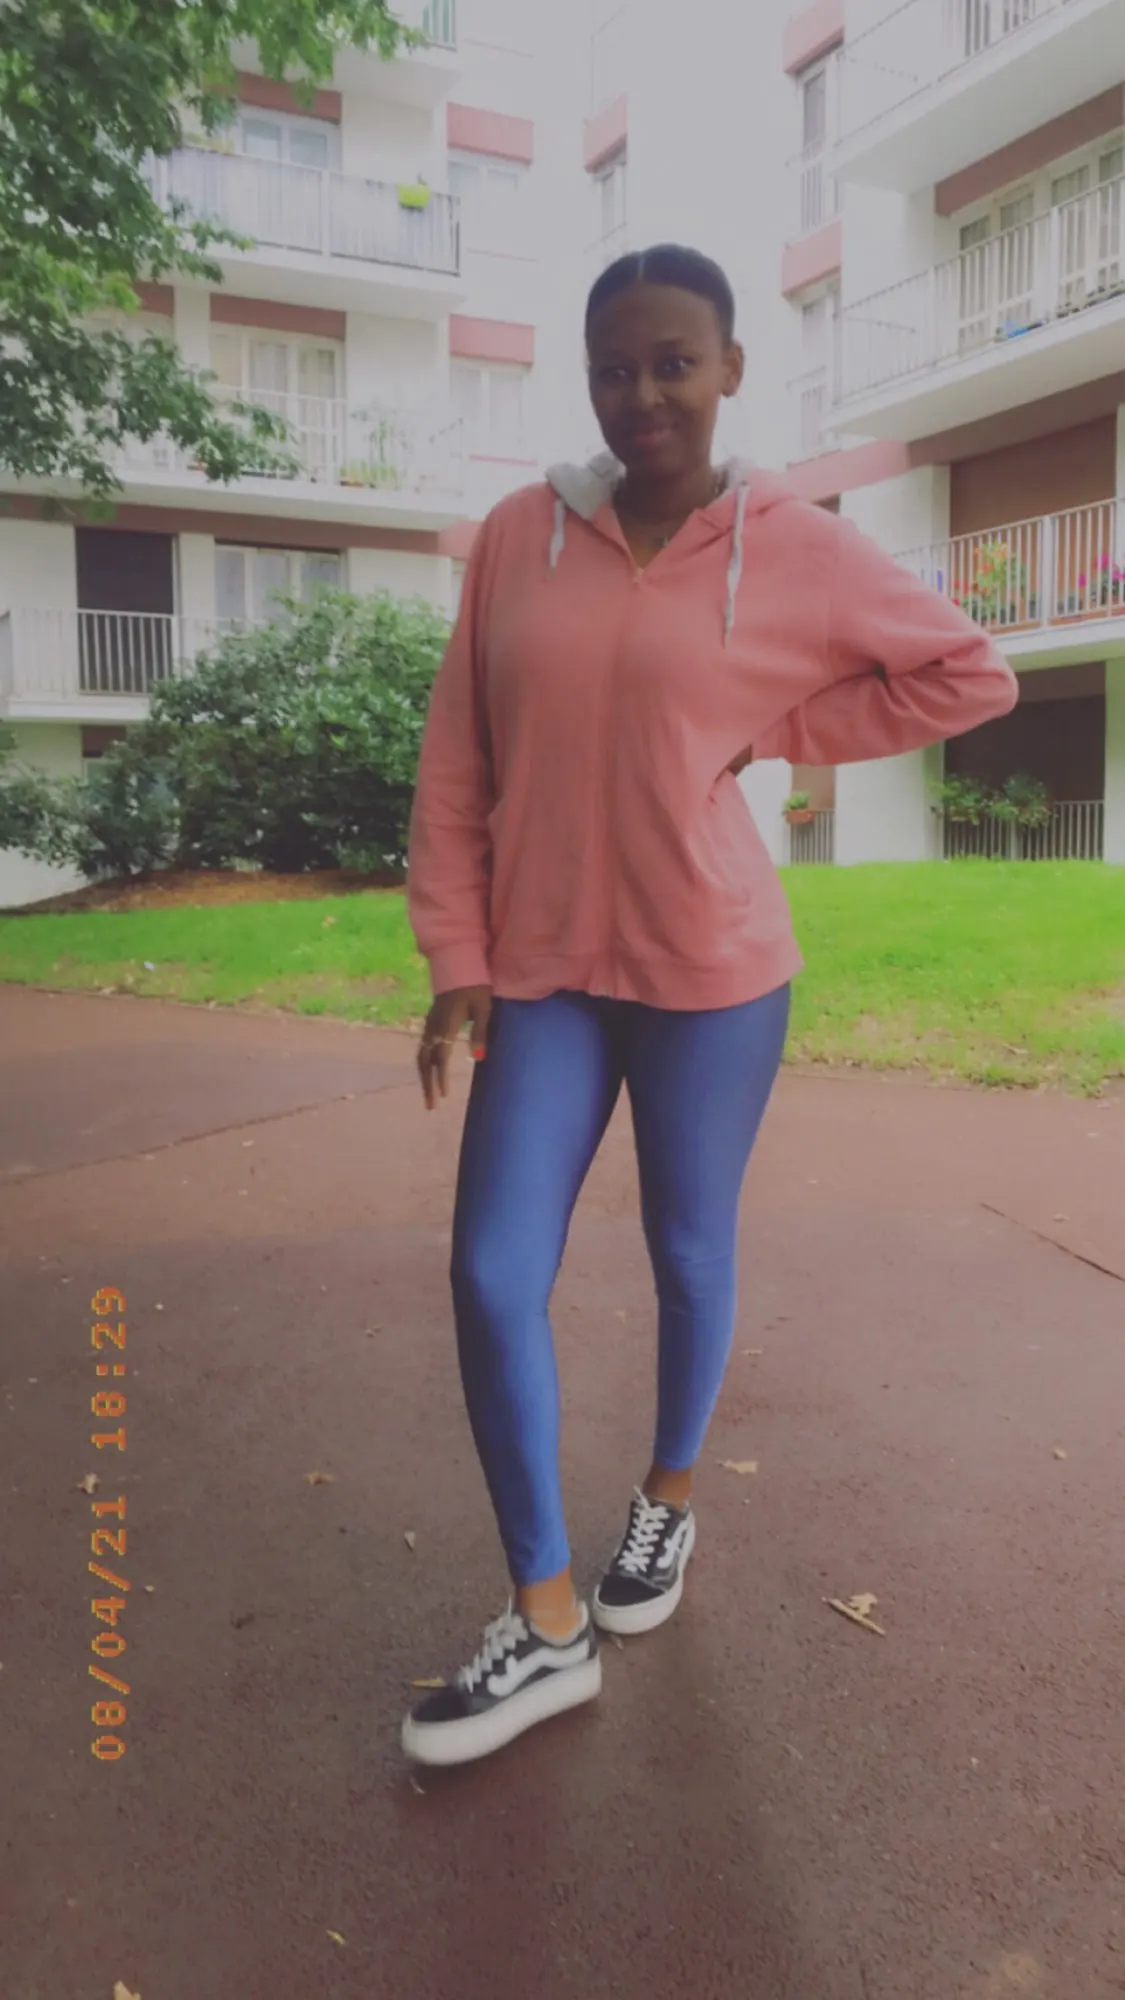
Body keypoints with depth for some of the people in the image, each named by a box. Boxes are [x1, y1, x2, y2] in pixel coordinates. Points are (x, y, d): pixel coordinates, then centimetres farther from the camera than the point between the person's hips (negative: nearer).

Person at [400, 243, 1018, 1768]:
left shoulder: (792, 549, -3)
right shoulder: (520, 536, 2)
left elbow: (971, 673, 4)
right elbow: (459, 765, 4)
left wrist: (765, 734, -3)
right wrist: (457, 962, -1)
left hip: (710, 973, -2)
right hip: (544, 972, 2)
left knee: (690, 1253, 12)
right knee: (490, 1277, -2)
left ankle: (671, 1498, 41)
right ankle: (548, 1623, 15)